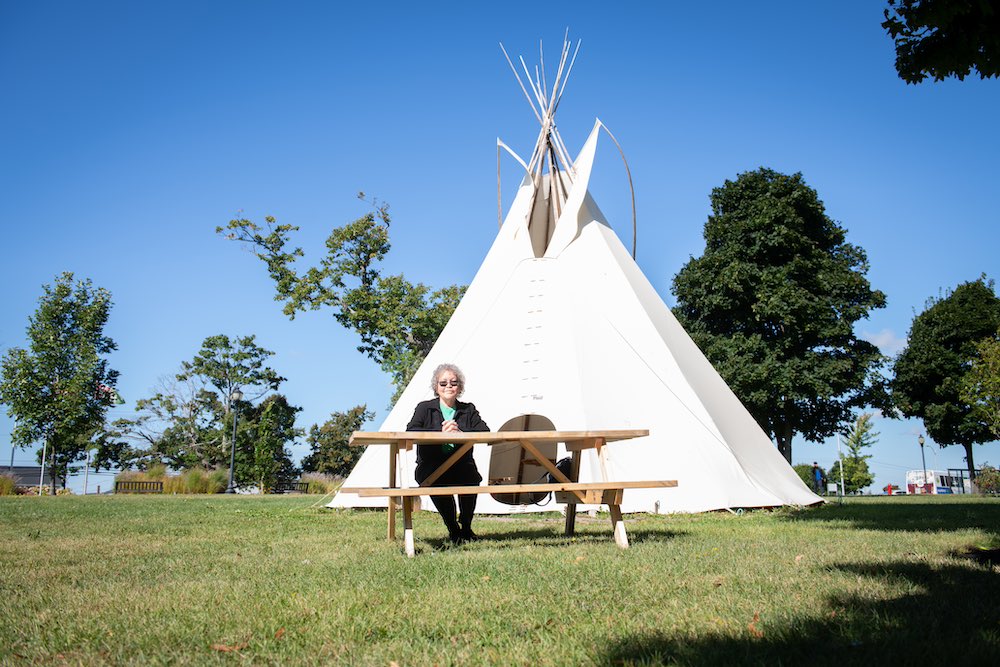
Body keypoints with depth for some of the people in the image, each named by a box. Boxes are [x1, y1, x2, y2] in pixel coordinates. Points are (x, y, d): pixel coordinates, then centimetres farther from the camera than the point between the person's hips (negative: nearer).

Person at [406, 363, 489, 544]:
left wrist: (460, 432, -20)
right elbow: (410, 432, -11)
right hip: (431, 466, -2)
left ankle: (466, 526, -3)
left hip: (462, 465, 2)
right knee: (438, 482, -35)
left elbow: (485, 432, -3)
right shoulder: (425, 408, 7)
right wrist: (440, 432, -21)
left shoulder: (468, 410, 14)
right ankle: (453, 529, -8)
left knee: (471, 477, -32)